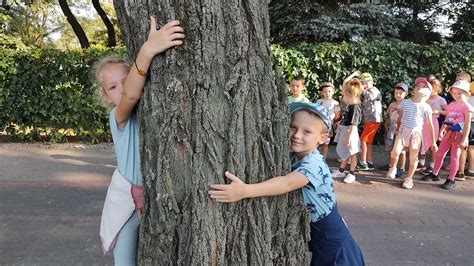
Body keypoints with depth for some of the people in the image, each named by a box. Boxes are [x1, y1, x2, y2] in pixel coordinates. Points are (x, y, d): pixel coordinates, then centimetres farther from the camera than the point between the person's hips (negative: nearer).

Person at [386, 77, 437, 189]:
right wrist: (398, 129, 18)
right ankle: (393, 168, 9)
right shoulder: (405, 102, 1)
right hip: (403, 130, 0)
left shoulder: (426, 107, -2)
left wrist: (433, 141, 2)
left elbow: (430, 125, 1)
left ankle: (409, 178, 20)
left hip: (416, 133, 0)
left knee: (413, 157, 3)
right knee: (395, 151, -20)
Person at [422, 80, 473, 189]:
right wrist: (441, 131, 5)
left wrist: (464, 139, -17)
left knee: (454, 157, 2)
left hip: (458, 134, -6)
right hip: (448, 133, 6)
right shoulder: (451, 105, 7)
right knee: (440, 154, 11)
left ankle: (451, 180, 12)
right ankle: (434, 174, 24)